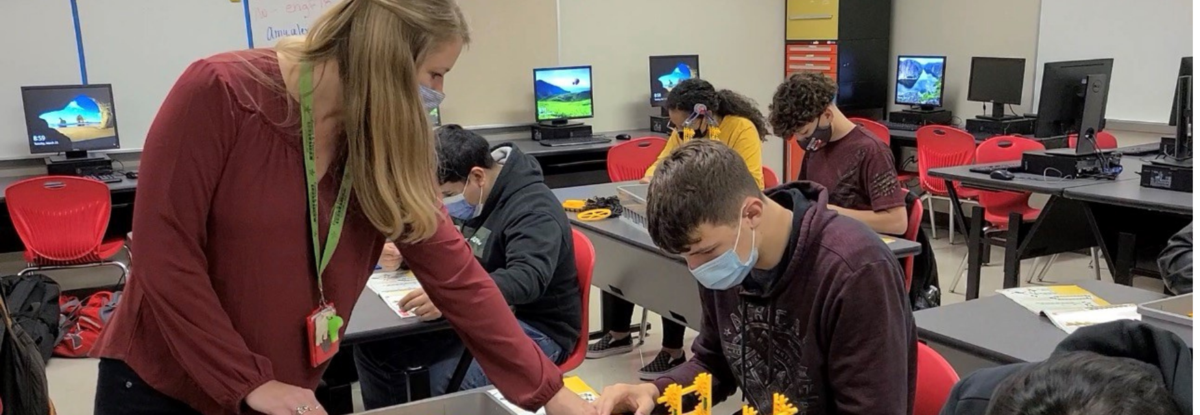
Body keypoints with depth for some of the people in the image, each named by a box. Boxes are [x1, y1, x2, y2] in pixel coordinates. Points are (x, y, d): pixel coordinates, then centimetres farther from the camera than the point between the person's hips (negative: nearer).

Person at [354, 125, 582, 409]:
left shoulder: (533, 209, -22)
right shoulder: (472, 196, 4)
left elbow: (527, 279, -38)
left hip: (534, 328, -8)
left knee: (449, 379, -35)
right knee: (372, 346, -2)